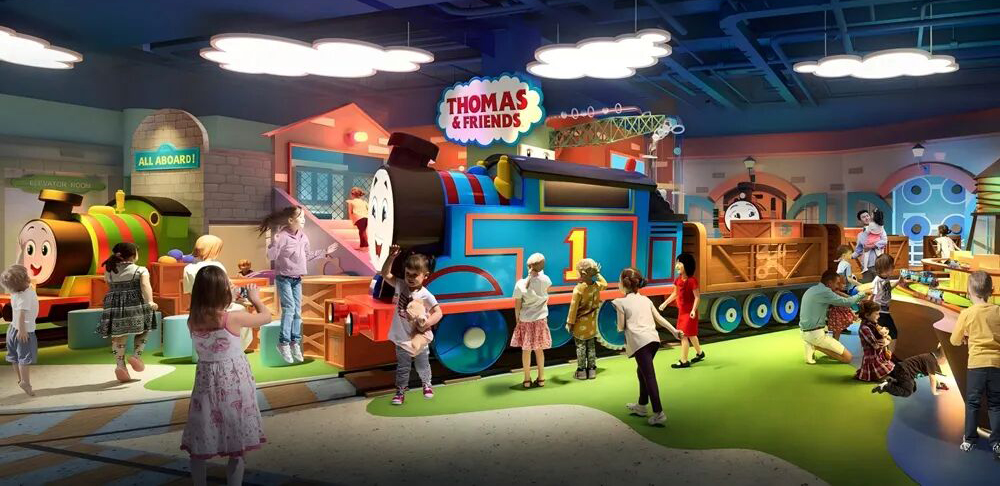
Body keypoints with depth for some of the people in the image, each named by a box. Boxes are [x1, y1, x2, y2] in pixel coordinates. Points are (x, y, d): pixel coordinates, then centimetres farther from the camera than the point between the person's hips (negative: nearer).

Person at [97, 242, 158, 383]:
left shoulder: (109, 272, 12)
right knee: (143, 329, 17)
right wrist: (150, 302, -27)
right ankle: (136, 355, 2)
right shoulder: (140, 270, -2)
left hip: (114, 306, 4)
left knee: (118, 336, 8)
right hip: (135, 304, -4)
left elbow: (110, 287, 20)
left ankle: (120, 365, 0)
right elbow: (145, 285, -18)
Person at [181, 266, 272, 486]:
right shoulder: (234, 318, -18)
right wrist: (255, 299, 15)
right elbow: (267, 317, -2)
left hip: (206, 384, 4)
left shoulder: (193, 321, -6)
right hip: (233, 384, -4)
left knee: (199, 448, 15)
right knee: (236, 449, 7)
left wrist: (229, 299, 19)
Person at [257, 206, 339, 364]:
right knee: (289, 308, -15)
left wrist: (325, 252, 20)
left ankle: (295, 343, 14)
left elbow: (307, 256, 17)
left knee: (297, 311, 7)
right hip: (283, 278, -7)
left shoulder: (303, 237, 4)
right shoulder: (283, 236, -18)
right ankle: (284, 343, -6)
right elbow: (271, 257, -21)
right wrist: (275, 243, -37)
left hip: (297, 279, 7)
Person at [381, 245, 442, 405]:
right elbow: (385, 274, -4)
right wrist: (391, 257, -17)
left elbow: (438, 312, -24)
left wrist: (427, 323, -40)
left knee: (422, 366, 18)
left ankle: (426, 384, 43)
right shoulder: (401, 285, -6)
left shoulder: (426, 295, -19)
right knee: (402, 368, 13)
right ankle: (400, 391, 26)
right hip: (402, 338, 2)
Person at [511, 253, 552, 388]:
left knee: (526, 350, 9)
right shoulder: (545, 279, -12)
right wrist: (539, 272, 10)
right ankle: (541, 378, 20)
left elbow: (517, 306, -9)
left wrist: (517, 319, 6)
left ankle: (527, 380, 15)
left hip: (525, 320, -1)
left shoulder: (520, 284, -17)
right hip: (540, 319, 1)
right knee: (539, 349, 13)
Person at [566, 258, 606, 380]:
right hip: (592, 323, 5)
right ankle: (592, 369, 20)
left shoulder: (578, 289, -23)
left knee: (581, 347, 6)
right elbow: (605, 284, 19)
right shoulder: (597, 285, -7)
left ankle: (581, 371, 11)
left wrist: (570, 322, -10)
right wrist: (598, 274, 21)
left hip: (580, 324, -5)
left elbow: (574, 307, -18)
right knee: (591, 346, 15)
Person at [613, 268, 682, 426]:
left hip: (640, 341, -7)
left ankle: (659, 413, -10)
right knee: (642, 371, 22)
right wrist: (674, 331, 13)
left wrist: (620, 326, 23)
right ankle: (641, 405, 32)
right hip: (654, 338, 7)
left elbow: (621, 327, 1)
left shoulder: (621, 302, 1)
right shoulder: (646, 299, 18)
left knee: (649, 375, -7)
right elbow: (659, 318, 13)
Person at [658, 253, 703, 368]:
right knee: (690, 335, 22)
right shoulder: (678, 280, 3)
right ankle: (699, 353, 41)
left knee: (684, 335, -6)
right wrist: (665, 303, 15)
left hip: (689, 312, -8)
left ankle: (684, 361, 1)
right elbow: (675, 294, 16)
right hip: (681, 311, 8)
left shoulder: (692, 281, -20)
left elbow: (697, 297, -19)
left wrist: (694, 310, -28)